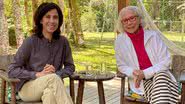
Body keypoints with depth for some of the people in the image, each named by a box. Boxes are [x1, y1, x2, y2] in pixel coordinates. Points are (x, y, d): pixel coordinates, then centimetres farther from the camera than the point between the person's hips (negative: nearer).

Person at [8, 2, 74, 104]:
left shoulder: (63, 41, -1)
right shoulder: (30, 42, -10)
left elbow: (70, 67, 9)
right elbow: (12, 70, -9)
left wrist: (57, 74, -13)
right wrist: (38, 74, -21)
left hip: (51, 87, 2)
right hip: (27, 87, -2)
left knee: (50, 92, -35)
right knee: (52, 78, -33)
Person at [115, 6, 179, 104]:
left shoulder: (153, 35, -2)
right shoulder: (120, 40, 0)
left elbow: (166, 61, -4)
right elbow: (121, 66, 8)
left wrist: (145, 73, -16)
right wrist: (134, 73, -14)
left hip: (162, 76, 2)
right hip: (141, 82, -2)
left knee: (160, 75, -35)